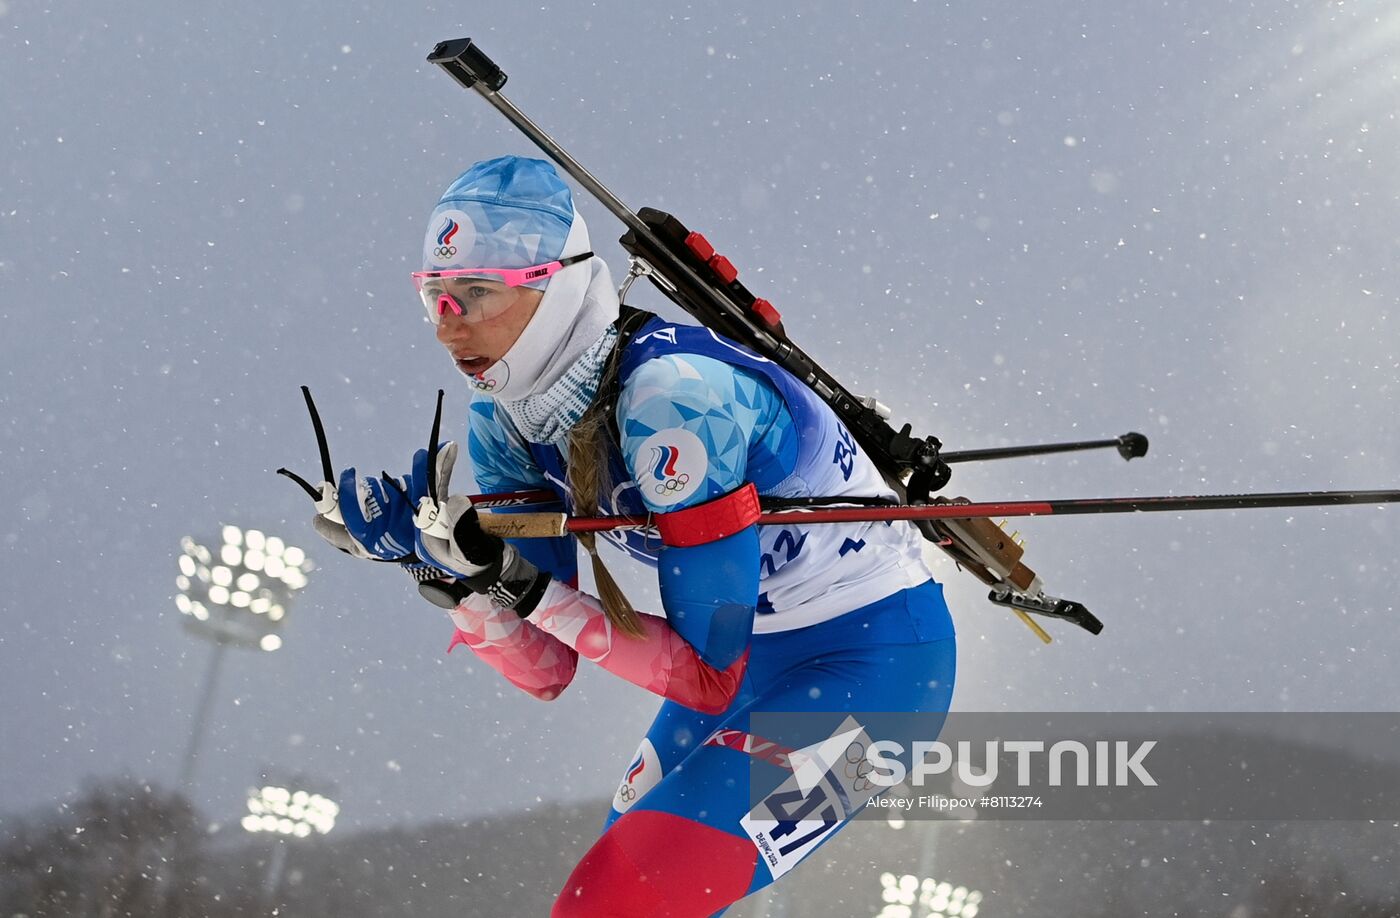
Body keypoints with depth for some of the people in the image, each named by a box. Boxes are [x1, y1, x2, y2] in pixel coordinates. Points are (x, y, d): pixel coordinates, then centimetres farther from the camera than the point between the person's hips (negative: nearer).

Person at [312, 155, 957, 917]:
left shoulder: (671, 400, -28)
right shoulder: (504, 425, -4)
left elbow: (708, 676, -25)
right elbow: (549, 673, -2)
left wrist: (521, 586, -29)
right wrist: (465, 572, -18)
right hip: (747, 657, 8)